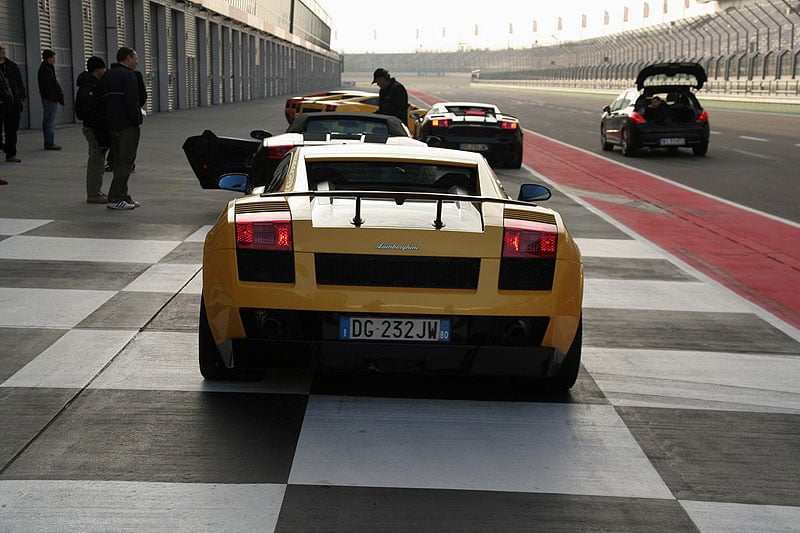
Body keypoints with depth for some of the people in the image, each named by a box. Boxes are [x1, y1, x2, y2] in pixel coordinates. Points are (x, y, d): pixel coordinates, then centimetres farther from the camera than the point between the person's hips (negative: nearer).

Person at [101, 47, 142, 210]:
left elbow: (103, 100, 18)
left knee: (119, 161, 14)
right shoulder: (127, 75, -11)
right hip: (127, 125, -9)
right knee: (126, 161, -7)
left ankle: (123, 197, 18)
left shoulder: (107, 76, 17)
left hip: (112, 125, 9)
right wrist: (137, 120, -11)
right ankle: (115, 199, -11)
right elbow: (131, 102, -19)